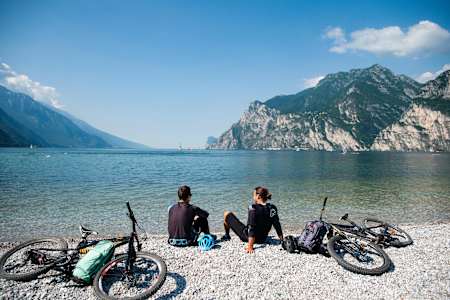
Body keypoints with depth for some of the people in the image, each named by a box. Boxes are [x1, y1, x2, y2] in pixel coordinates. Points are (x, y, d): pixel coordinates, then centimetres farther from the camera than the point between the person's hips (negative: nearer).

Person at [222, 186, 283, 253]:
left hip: (246, 236, -6)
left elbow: (252, 228, -29)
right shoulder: (273, 208, -9)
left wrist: (250, 246, -29)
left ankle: (227, 236, 34)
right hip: (262, 240, 6)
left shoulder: (253, 208, -26)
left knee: (227, 214, 9)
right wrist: (282, 240, 7)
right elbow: (277, 225, -4)